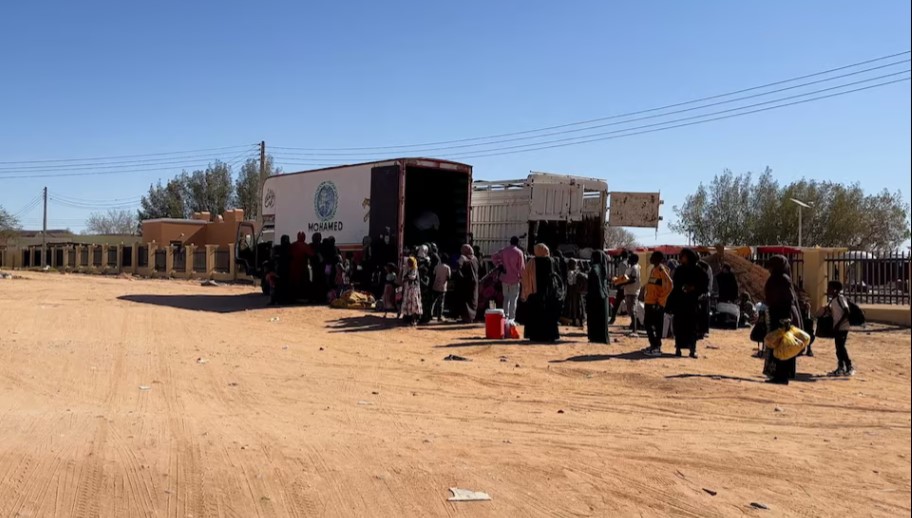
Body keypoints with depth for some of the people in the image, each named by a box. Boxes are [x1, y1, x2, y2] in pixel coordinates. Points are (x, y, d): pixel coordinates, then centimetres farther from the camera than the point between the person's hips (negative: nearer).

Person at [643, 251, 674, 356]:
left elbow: (670, 285, -22)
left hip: (656, 303, -9)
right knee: (648, 323, 13)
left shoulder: (661, 269, -13)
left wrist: (661, 299, -20)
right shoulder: (653, 269, 15)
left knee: (653, 325, -8)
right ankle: (654, 345, 22)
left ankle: (656, 347, -5)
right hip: (649, 301, 9)